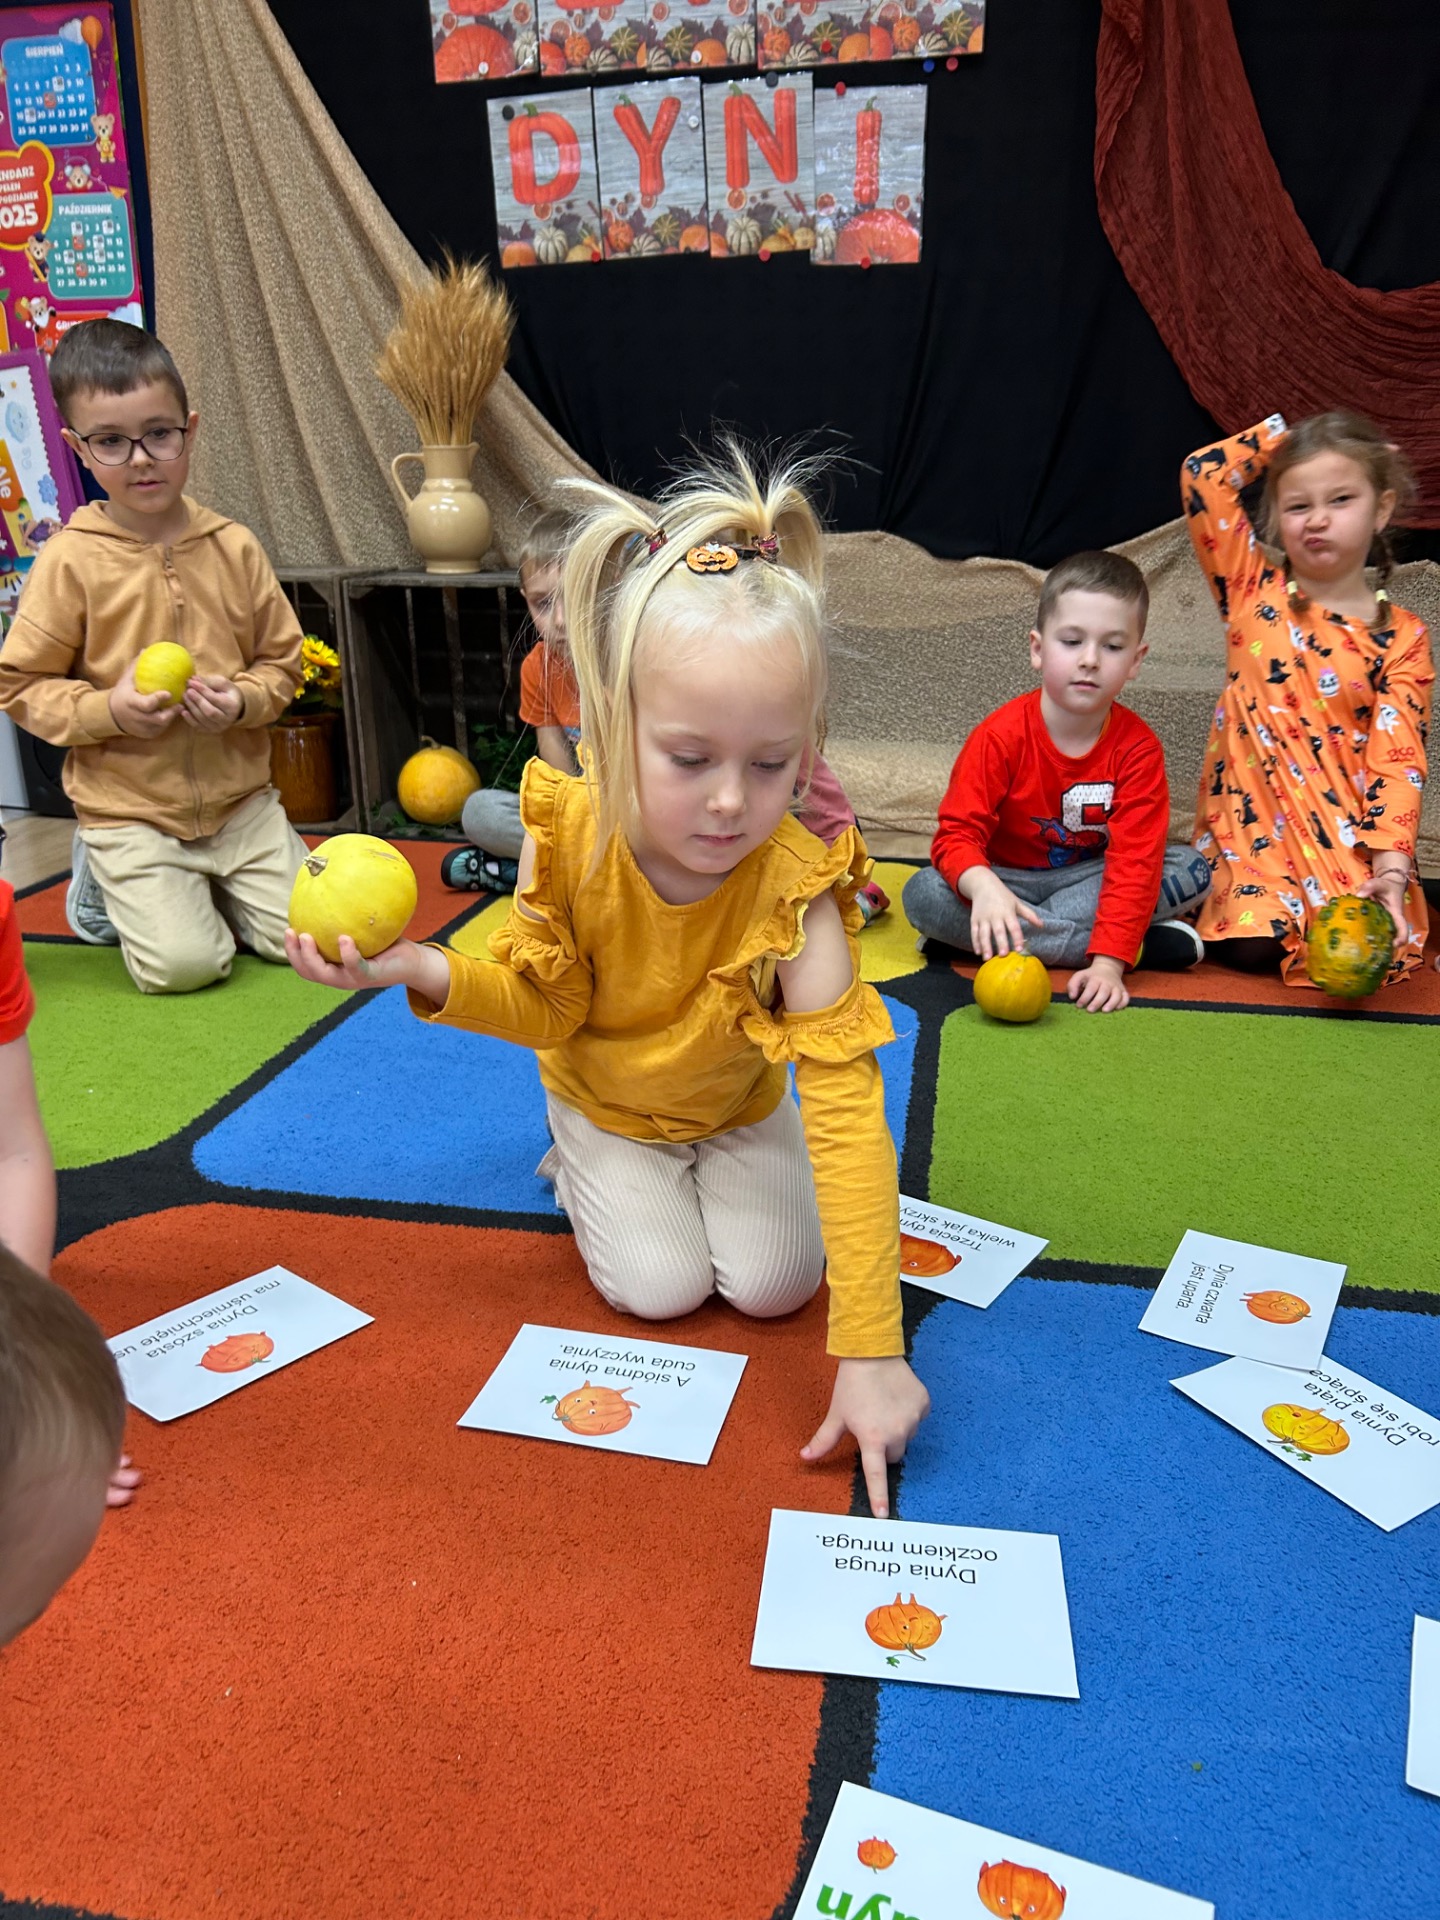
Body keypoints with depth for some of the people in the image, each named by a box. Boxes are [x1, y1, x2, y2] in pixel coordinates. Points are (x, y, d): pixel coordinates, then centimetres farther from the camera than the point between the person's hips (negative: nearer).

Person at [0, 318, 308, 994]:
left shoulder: (234, 547, 1)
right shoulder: (70, 560, -8)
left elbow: (283, 659, 8)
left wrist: (241, 700, -12)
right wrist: (107, 709, -19)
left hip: (239, 797, 3)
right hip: (129, 810, -3)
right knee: (185, 962, -15)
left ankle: (203, 883, 23)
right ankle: (103, 878, 17)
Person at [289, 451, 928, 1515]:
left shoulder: (795, 883, -36)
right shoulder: (568, 834, -30)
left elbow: (847, 1113, -38)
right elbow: (549, 1009, -14)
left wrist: (871, 1350, -41)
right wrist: (428, 972, -37)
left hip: (740, 1106, 0)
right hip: (606, 1099, 0)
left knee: (774, 1283, -8)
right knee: (661, 1286, -10)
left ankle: (704, 1173, 23)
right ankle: (578, 1165, 21)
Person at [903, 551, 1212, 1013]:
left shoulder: (1138, 748, -14)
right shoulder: (1001, 735, -17)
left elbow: (1135, 858, -21)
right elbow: (956, 833, -21)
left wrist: (1108, 962, -34)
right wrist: (982, 886, -46)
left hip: (1089, 877, 1)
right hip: (1007, 878, -1)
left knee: (1192, 870, -19)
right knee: (923, 893, -30)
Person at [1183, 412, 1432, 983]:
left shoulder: (1402, 638, 1)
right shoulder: (1254, 593, 3)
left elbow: (1397, 761, -7)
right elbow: (1202, 475, -5)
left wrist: (1391, 865, -21)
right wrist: (1284, 434, 6)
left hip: (1348, 837, 1)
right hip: (1254, 826, 0)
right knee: (1252, 944, -21)